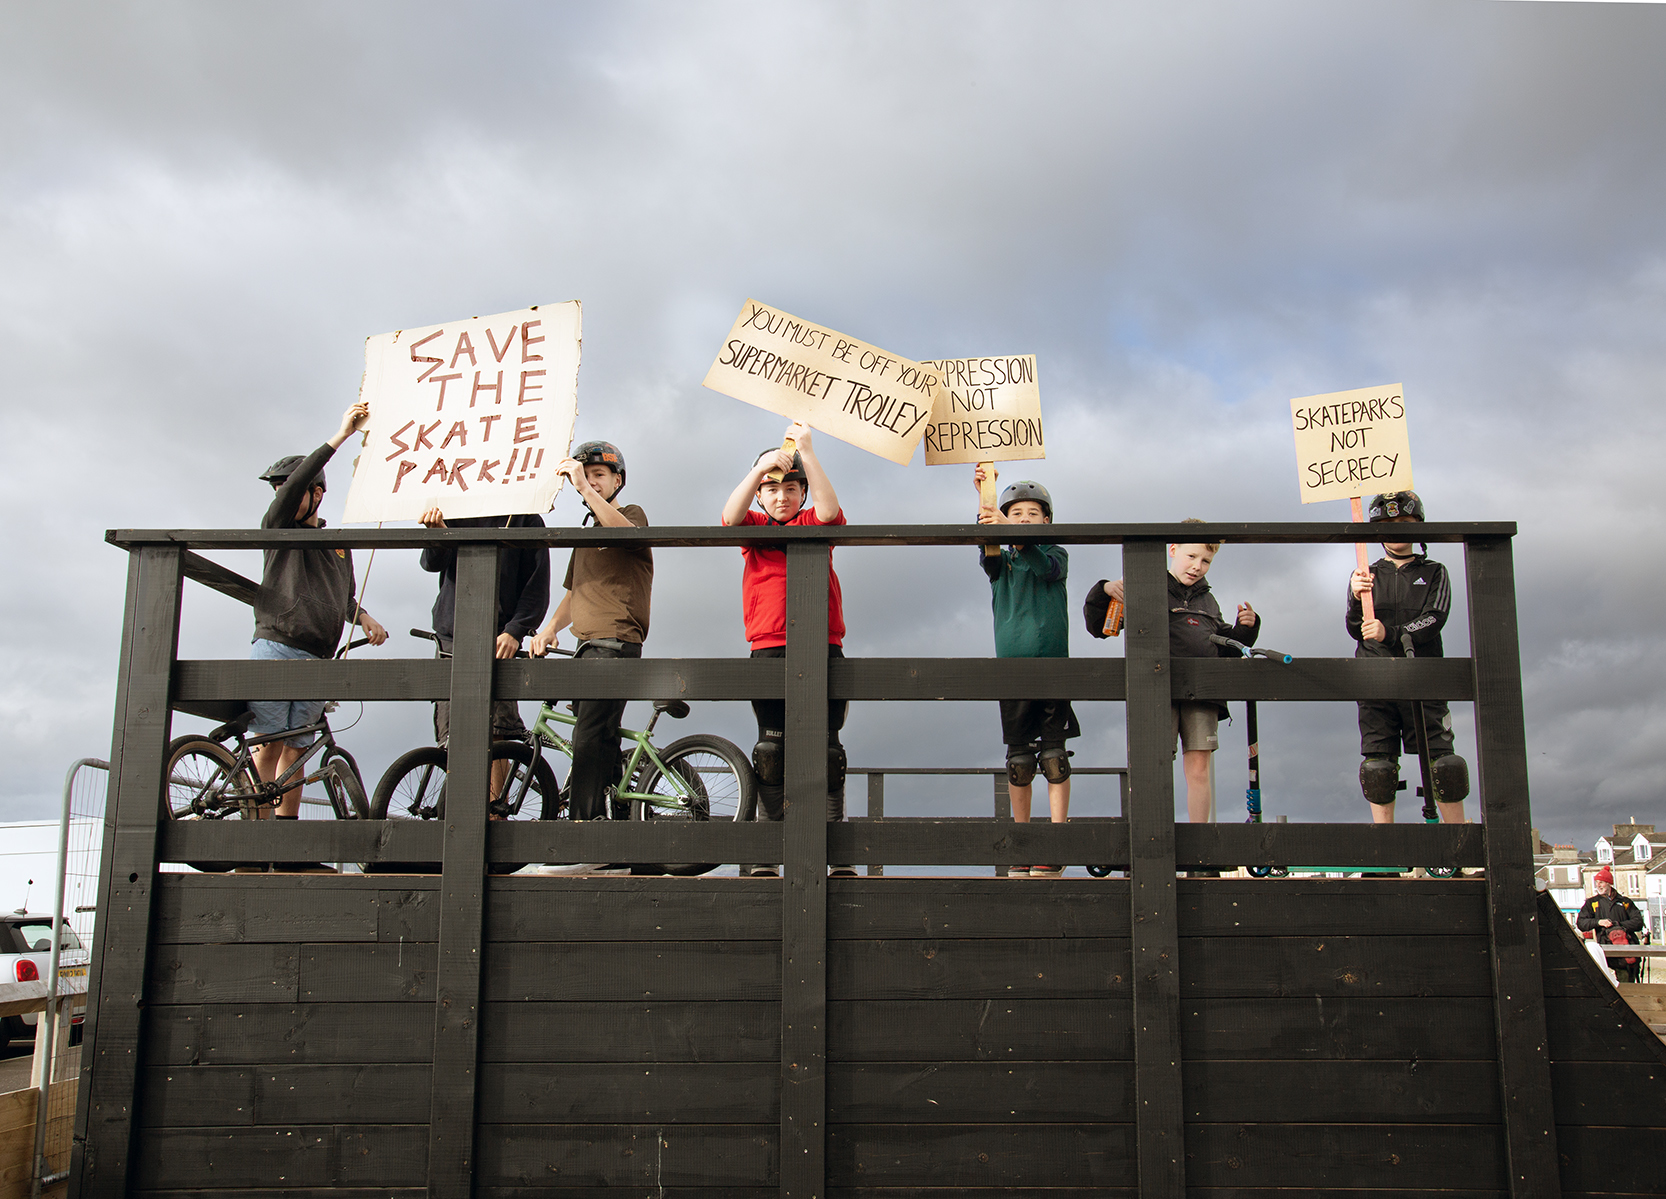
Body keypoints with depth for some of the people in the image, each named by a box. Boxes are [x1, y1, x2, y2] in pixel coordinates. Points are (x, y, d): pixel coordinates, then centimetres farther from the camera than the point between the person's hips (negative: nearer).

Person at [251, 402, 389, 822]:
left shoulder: (338, 545, 22)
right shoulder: (278, 527, 8)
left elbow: (345, 598, 31)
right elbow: (295, 482, -9)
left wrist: (364, 617, 7)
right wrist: (341, 436, -13)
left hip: (317, 660, 4)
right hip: (274, 648, -4)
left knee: (295, 749, 4)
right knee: (269, 743, -9)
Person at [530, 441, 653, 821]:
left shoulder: (633, 513, 4)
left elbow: (624, 531, -22)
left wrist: (585, 486, -25)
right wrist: (550, 628, 11)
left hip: (615, 643, -9)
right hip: (588, 647, 9)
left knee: (590, 739, -20)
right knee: (600, 740, 9)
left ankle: (584, 822, -24)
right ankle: (617, 818, 15)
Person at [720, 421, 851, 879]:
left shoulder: (813, 523, 12)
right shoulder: (753, 528, 13)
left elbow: (829, 509, -11)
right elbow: (730, 516, -9)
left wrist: (806, 451, -14)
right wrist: (760, 468, -20)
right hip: (769, 649, 0)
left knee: (826, 747, -2)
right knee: (771, 747, -1)